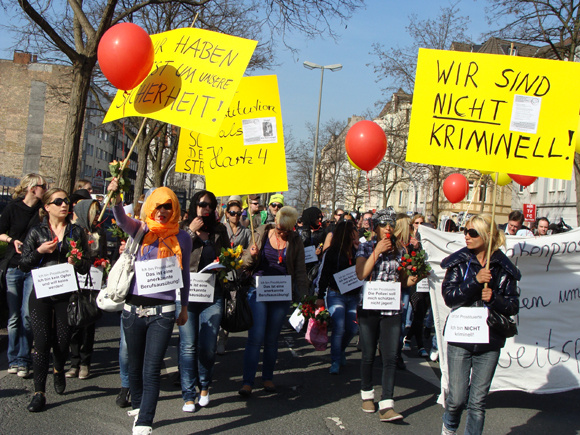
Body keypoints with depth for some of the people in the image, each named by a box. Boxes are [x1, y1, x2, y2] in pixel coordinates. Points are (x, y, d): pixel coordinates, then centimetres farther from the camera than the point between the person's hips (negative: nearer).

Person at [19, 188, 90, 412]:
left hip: (66, 295, 1)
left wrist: (77, 262, -11)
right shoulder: (37, 232, 6)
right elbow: (23, 264, 5)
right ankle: (39, 392, 2)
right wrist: (39, 252, -11)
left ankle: (59, 369, 38)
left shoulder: (76, 232, 9)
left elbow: (86, 267, 10)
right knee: (42, 341, -7)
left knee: (63, 341, 3)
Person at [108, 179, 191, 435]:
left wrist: (184, 306, 18)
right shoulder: (141, 231, 4)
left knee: (151, 370, -8)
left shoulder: (181, 238, 5)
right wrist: (116, 198, -37)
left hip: (162, 311, -2)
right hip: (133, 308, 2)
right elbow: (122, 220, -17)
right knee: (135, 365, 16)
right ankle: (138, 406, 40)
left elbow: (184, 274, 13)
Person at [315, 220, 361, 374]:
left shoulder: (358, 250, 6)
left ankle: (341, 350, 34)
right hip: (336, 295, -4)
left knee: (352, 329, 6)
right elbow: (323, 274, -2)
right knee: (338, 328, -9)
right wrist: (320, 296, -3)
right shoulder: (332, 252, -4)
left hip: (354, 296, 4)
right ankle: (335, 361, 3)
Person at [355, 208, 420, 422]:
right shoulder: (366, 247, 2)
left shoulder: (398, 250, 9)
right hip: (369, 307, -1)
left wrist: (413, 279, -4)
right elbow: (361, 275, -13)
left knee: (391, 357, -7)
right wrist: (377, 252, -13)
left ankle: (386, 405, -8)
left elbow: (403, 280, 17)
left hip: (392, 309, 2)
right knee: (368, 355, 8)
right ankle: (367, 394, 30)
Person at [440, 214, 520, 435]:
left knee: (478, 401, 4)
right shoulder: (459, 262, -1)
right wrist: (475, 281, -21)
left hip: (489, 341, 1)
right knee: (457, 398, 2)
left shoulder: (503, 268, 1)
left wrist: (494, 299, -15)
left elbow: (513, 306, 3)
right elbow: (449, 297, -11)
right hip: (460, 337, -1)